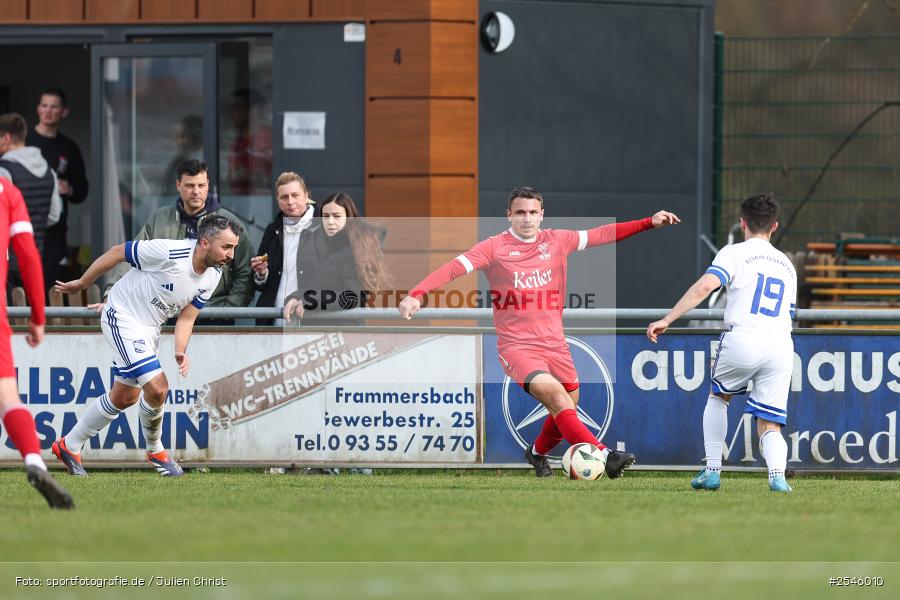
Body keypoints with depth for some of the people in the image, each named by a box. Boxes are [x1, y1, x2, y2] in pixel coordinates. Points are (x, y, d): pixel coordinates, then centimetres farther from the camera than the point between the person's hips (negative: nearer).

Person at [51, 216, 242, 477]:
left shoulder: (213, 276, -6)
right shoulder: (168, 252, -29)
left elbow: (186, 317, 2)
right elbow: (117, 252, -17)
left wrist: (180, 352, -16)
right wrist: (81, 284, -8)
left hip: (149, 328, 9)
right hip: (123, 318, -9)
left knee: (125, 397, 15)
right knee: (157, 387, -18)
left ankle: (68, 446, 31)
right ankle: (155, 450, 6)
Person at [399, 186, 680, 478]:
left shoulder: (556, 241, 6)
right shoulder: (495, 248, -7)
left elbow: (602, 235, 14)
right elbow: (455, 267, -17)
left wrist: (650, 223, 12)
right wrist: (417, 294, -30)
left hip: (554, 343, 5)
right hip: (516, 346, -5)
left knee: (567, 409, 12)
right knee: (557, 396, -26)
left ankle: (537, 453, 42)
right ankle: (604, 456, -33)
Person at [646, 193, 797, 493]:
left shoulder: (734, 253, 7)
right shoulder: (787, 265, 25)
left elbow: (705, 286, -9)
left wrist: (667, 319, -12)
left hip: (742, 338, -3)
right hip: (781, 345, 3)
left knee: (718, 397, 25)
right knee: (769, 426, 5)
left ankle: (712, 470, 17)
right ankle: (777, 473, -24)